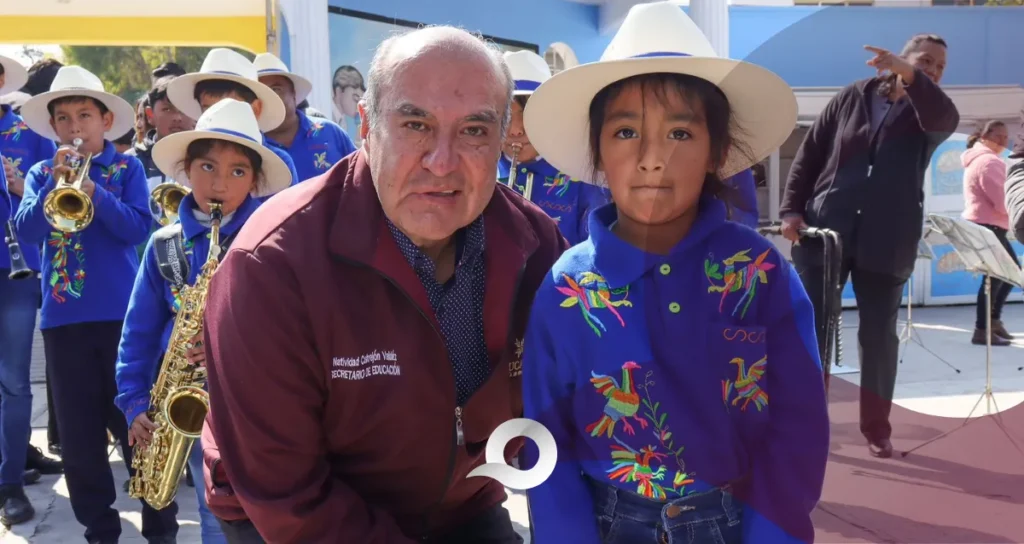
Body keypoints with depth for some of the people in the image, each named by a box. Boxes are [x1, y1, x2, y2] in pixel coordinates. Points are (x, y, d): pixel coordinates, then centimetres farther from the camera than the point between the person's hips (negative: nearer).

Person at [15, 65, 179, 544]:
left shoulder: (127, 168, 3)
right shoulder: (42, 173, 10)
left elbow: (139, 227, -9)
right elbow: (25, 228, -4)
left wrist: (91, 190, -20)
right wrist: (57, 183, -16)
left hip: (121, 312, -3)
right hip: (62, 316, 3)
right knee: (77, 432, 9)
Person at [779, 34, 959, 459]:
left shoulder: (928, 115, 8)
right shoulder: (851, 97, 8)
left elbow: (947, 118, -19)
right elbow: (809, 154, 6)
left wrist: (906, 74, -32)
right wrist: (792, 209, -4)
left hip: (885, 243, 0)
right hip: (824, 231, 0)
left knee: (879, 335, 3)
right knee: (810, 328, 2)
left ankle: (876, 428, 15)